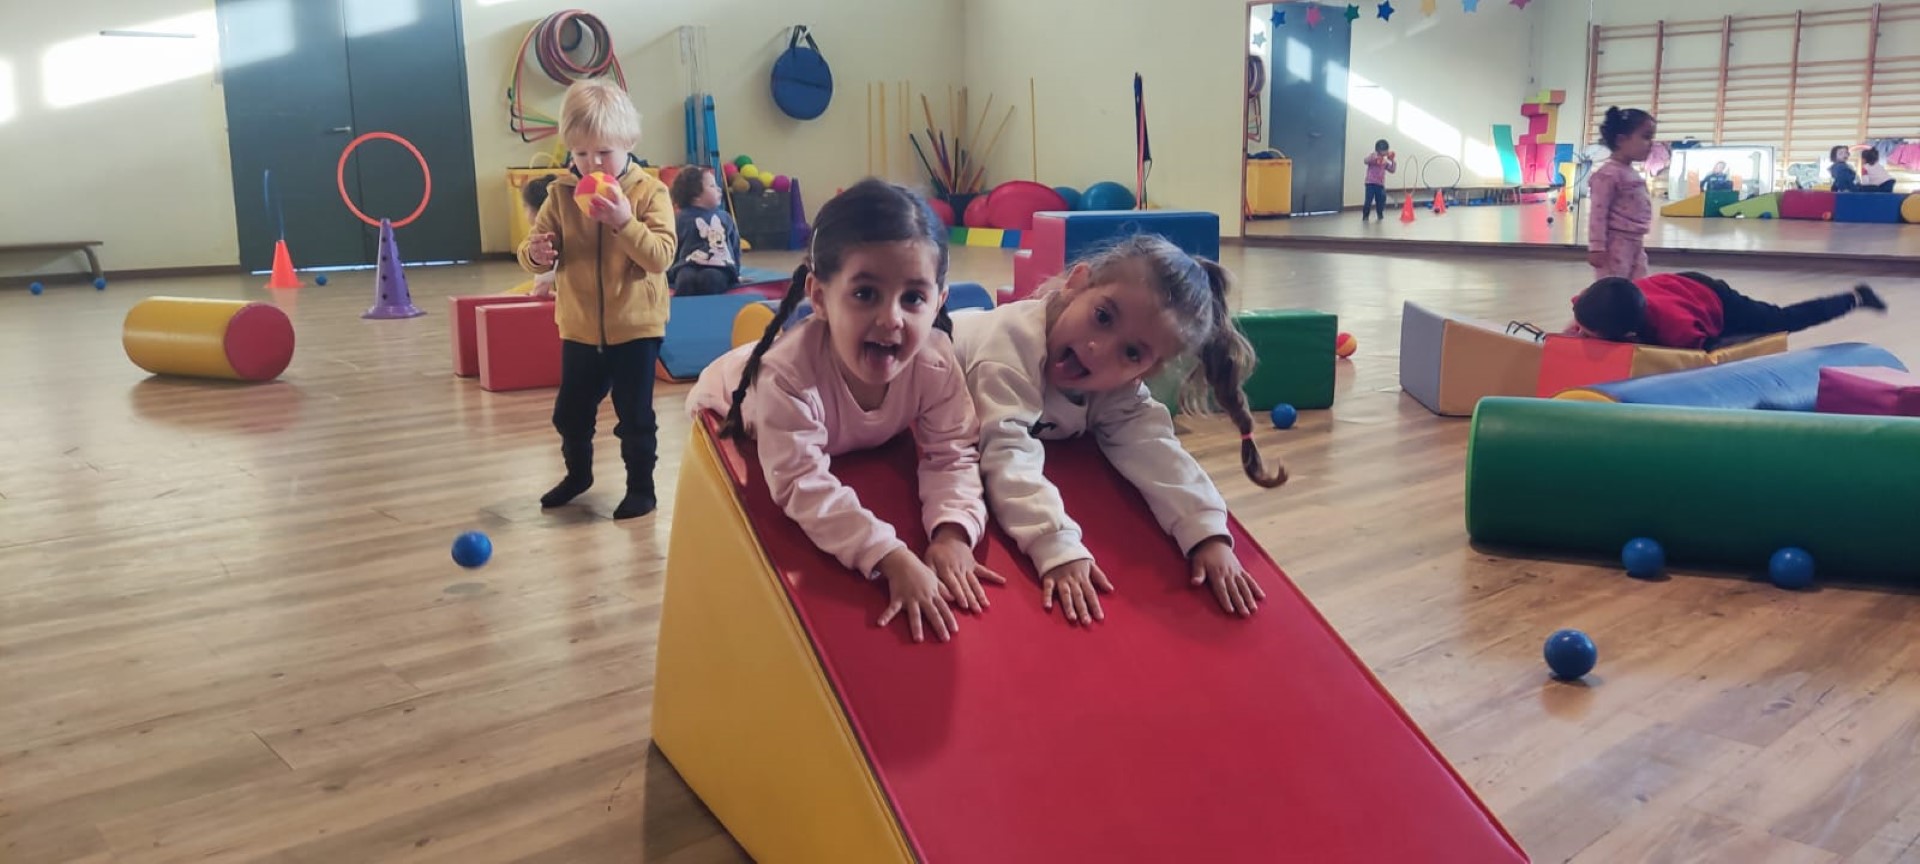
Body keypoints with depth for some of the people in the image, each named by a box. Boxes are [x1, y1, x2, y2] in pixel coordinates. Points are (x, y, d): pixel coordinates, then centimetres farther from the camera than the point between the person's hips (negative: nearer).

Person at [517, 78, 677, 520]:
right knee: (570, 412, 18)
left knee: (634, 416, 5)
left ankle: (641, 485, 22)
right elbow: (537, 246, 2)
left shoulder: (650, 192, -10)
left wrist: (625, 223, -31)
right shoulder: (562, 192, 0)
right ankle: (578, 473, 40)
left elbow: (661, 255, -19)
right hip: (579, 329, 4)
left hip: (635, 328, -4)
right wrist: (536, 253, -21)